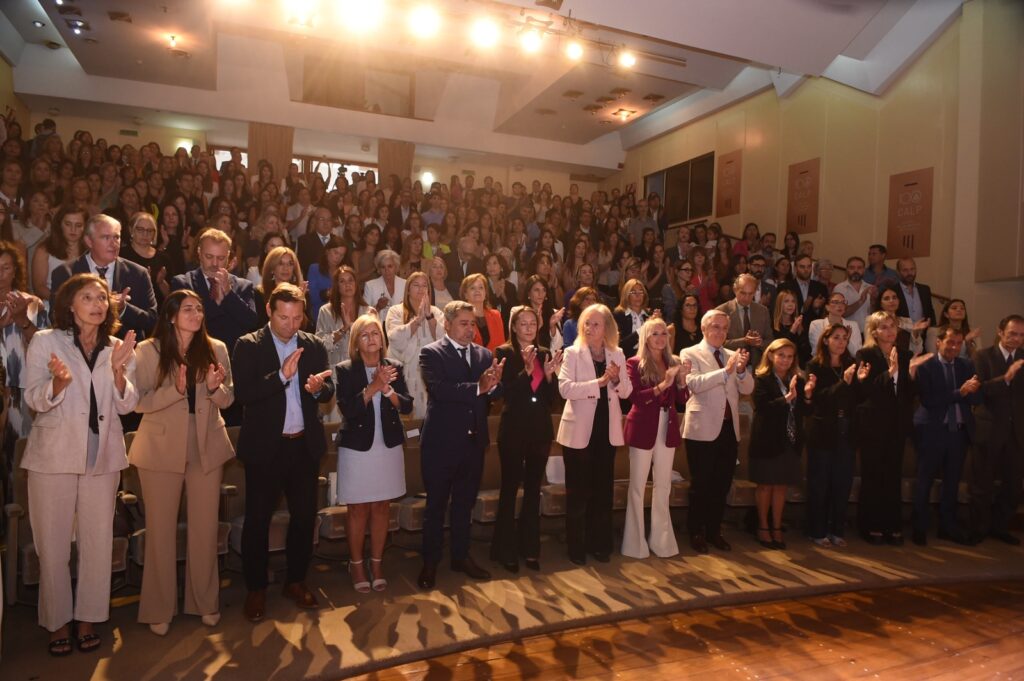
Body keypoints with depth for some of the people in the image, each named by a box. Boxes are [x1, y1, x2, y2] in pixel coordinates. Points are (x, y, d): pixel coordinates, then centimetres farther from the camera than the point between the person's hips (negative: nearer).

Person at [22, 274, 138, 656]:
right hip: (54, 453, -2)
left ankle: (88, 618, 21)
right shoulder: (45, 341, 0)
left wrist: (118, 369, -17)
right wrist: (59, 381, -26)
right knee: (53, 543, 5)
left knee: (98, 541, 6)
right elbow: (34, 400, -5)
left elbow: (127, 405, 0)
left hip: (103, 456, 2)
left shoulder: (119, 347, 6)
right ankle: (57, 621, 21)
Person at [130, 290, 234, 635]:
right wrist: (175, 389, -24)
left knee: (205, 527, 9)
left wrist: (215, 387, -17)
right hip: (161, 450, -2)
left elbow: (228, 399, 4)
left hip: (207, 448, 2)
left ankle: (205, 602, 25)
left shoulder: (215, 348, 3)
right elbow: (139, 401, -8)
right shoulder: (148, 350, -4)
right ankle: (159, 609, 22)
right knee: (160, 528, 6)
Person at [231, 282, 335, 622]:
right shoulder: (248, 346, -5)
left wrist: (318, 387, -21)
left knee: (304, 515, 12)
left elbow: (329, 390, 1)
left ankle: (296, 580, 31)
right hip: (265, 447, -3)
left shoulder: (314, 345, 4)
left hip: (304, 444, 3)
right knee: (257, 519, 7)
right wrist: (281, 375, -27)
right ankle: (255, 588, 26)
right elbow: (242, 393, -17)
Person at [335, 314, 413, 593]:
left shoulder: (394, 368, 2)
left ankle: (377, 564, 24)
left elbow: (407, 405, -4)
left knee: (382, 507, 10)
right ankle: (356, 565, 23)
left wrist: (387, 389, -21)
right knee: (358, 509, 7)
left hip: (389, 447, 3)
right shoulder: (345, 370, -6)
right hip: (357, 447, -2)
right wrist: (373, 387, -26)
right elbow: (348, 409, -17)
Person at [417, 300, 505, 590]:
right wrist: (477, 387, -29)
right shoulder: (431, 353, -8)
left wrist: (495, 384, -23)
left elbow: (493, 395, -2)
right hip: (441, 441, -5)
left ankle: (461, 556, 33)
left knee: (465, 503, 18)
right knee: (436, 504, 8)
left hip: (474, 441, 5)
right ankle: (430, 562, 23)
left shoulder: (484, 354, 8)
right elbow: (439, 389, -24)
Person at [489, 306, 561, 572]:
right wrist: (527, 370, -25)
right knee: (509, 489, 3)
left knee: (534, 489, 12)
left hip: (540, 430, 5)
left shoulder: (545, 353, 8)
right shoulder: (504, 353, -5)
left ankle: (530, 547, 24)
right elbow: (507, 392, -15)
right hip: (514, 430, -5)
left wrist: (550, 374, -11)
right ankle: (505, 550, 15)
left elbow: (550, 397, 6)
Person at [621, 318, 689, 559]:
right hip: (642, 429, -4)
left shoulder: (673, 363, 8)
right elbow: (634, 397, -17)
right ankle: (635, 542, 13)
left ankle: (661, 539, 23)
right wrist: (663, 385, -23)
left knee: (664, 485, 11)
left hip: (667, 429, 5)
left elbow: (681, 403, 6)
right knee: (638, 486, 3)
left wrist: (682, 381, -11)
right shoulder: (634, 363, -5)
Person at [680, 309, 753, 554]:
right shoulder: (690, 354, -3)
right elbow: (694, 383, -20)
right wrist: (726, 371, -27)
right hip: (703, 429, -5)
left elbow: (747, 389, 5)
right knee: (701, 485, 3)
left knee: (722, 484, 12)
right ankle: (696, 533, 16)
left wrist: (741, 369, -14)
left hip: (729, 428, 5)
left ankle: (714, 531, 25)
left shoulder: (732, 355, 14)